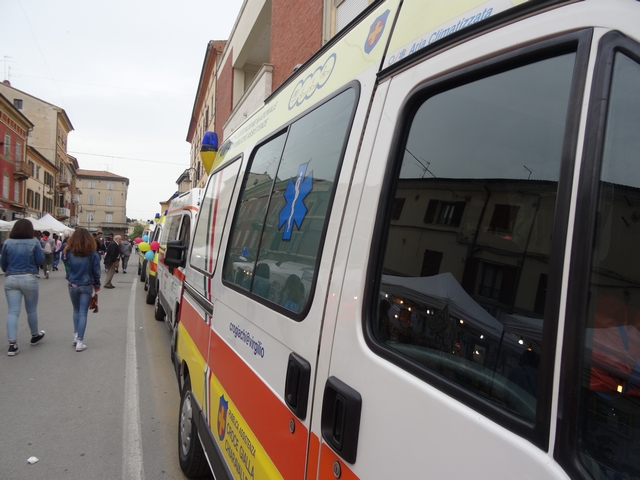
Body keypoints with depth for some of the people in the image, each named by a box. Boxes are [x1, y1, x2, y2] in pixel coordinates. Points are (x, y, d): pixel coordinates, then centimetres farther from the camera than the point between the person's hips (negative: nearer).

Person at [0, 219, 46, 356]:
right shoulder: (34, 242, -6)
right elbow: (41, 260, -4)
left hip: (11, 279, 2)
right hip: (29, 279, -2)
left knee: (13, 312, 1)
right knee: (31, 310, 14)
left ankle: (12, 344, -5)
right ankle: (35, 336, 32)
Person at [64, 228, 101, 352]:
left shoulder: (69, 252, -7)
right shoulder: (92, 253, -11)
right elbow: (96, 271, -5)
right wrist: (97, 285, 6)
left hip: (72, 285, 2)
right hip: (86, 286, -2)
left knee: (76, 310, 22)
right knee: (83, 313, 2)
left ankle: (76, 336, 22)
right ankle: (79, 341, 0)